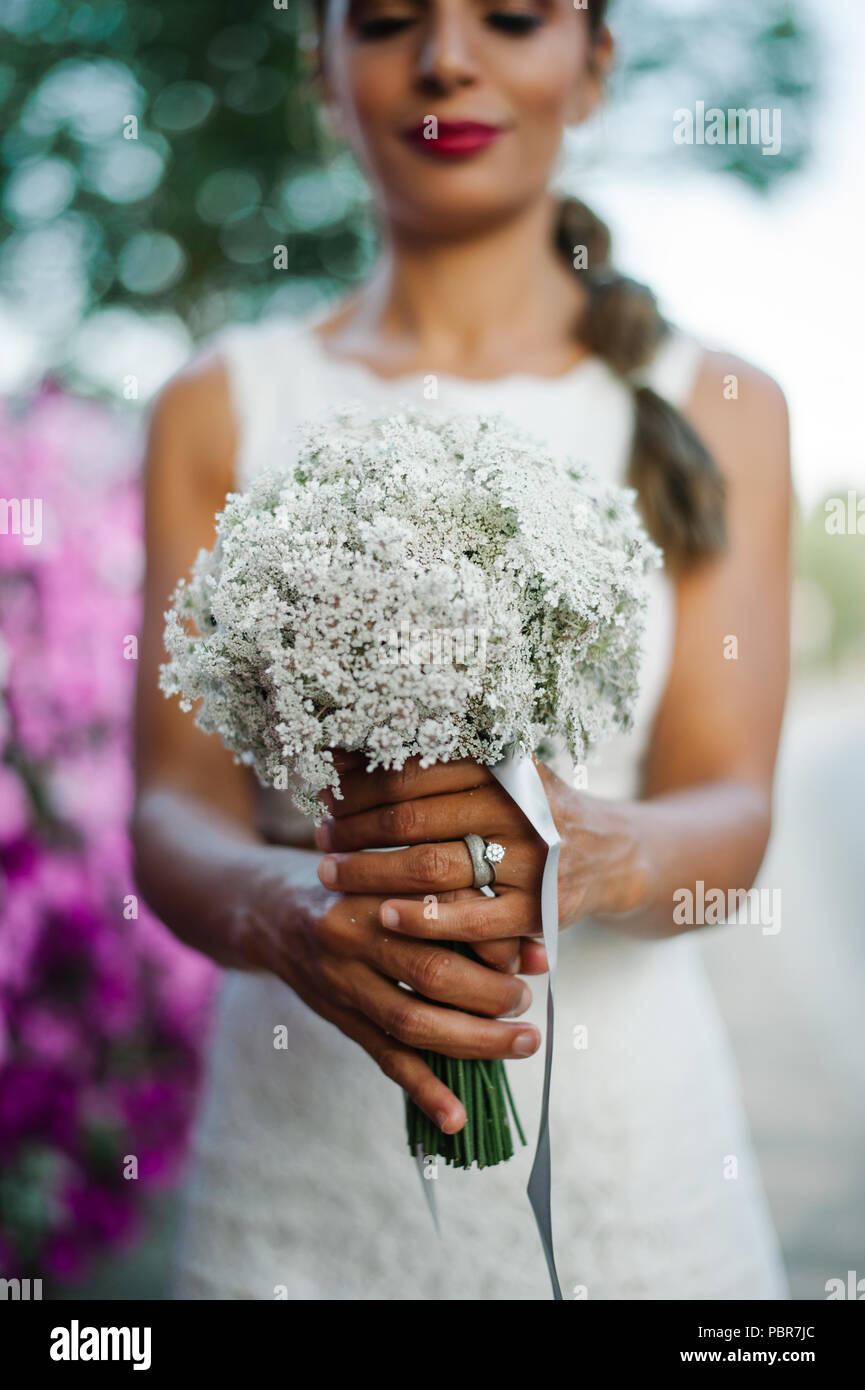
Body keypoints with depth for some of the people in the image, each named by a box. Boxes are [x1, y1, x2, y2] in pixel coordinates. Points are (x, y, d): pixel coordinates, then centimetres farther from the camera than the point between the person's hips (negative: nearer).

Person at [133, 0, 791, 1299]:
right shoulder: (219, 407, 2)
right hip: (297, 1155, 0)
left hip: (629, 1137, 1)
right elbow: (173, 812, -6)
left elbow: (732, 810, -7)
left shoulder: (714, 409, 2)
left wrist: (597, 853, -29)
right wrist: (283, 911, -28)